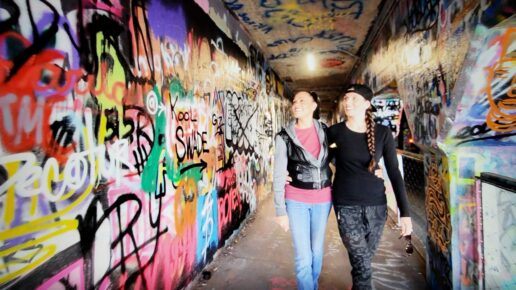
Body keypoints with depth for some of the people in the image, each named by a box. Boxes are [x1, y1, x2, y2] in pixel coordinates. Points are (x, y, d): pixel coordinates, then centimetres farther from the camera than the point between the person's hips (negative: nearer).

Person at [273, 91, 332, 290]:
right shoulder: (284, 136, -9)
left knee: (317, 250, 17)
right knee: (304, 257, 0)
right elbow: (278, 176, -8)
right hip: (296, 200, -2)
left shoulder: (325, 131, -1)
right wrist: (280, 210, -10)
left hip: (323, 199, 3)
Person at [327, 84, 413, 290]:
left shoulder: (382, 133, -2)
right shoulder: (334, 132, -5)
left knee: (364, 259, 15)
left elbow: (394, 172, -1)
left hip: (376, 205, 2)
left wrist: (405, 212, -4)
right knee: (361, 262, -3)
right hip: (346, 205, -2)